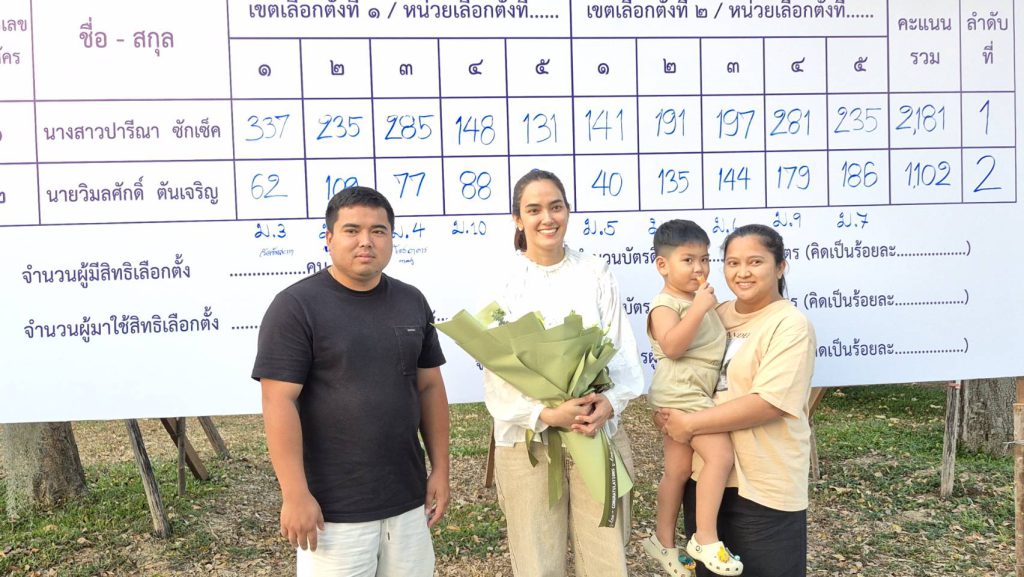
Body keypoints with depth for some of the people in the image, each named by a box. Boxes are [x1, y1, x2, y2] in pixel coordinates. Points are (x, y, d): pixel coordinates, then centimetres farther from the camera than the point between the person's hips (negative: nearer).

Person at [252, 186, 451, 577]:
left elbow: (430, 388, 11)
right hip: (333, 507, -5)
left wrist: (440, 469, 8)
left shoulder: (412, 302, 7)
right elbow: (279, 402, -13)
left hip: (407, 498, 5)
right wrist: (295, 495, -16)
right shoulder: (296, 306, -10)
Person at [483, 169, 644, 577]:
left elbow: (622, 350, 1)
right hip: (527, 440, -1)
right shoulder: (503, 282, -3)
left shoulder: (595, 273, 4)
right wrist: (546, 415, -21)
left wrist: (611, 402, -17)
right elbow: (497, 375, -8)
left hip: (599, 434, 2)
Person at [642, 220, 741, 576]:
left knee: (678, 471, 16)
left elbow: (710, 338, 32)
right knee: (720, 456, -19)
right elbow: (672, 346, -28)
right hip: (682, 393, -10)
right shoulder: (665, 304, -12)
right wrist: (699, 309, -30)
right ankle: (706, 540, -8)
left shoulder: (699, 299, 16)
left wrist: (712, 308, 16)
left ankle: (664, 542, 29)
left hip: (692, 395, 10)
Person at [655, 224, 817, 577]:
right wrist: (665, 409, -1)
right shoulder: (717, 315, 8)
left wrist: (691, 423, -19)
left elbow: (768, 402, -22)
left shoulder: (791, 325, -13)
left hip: (764, 487, -6)